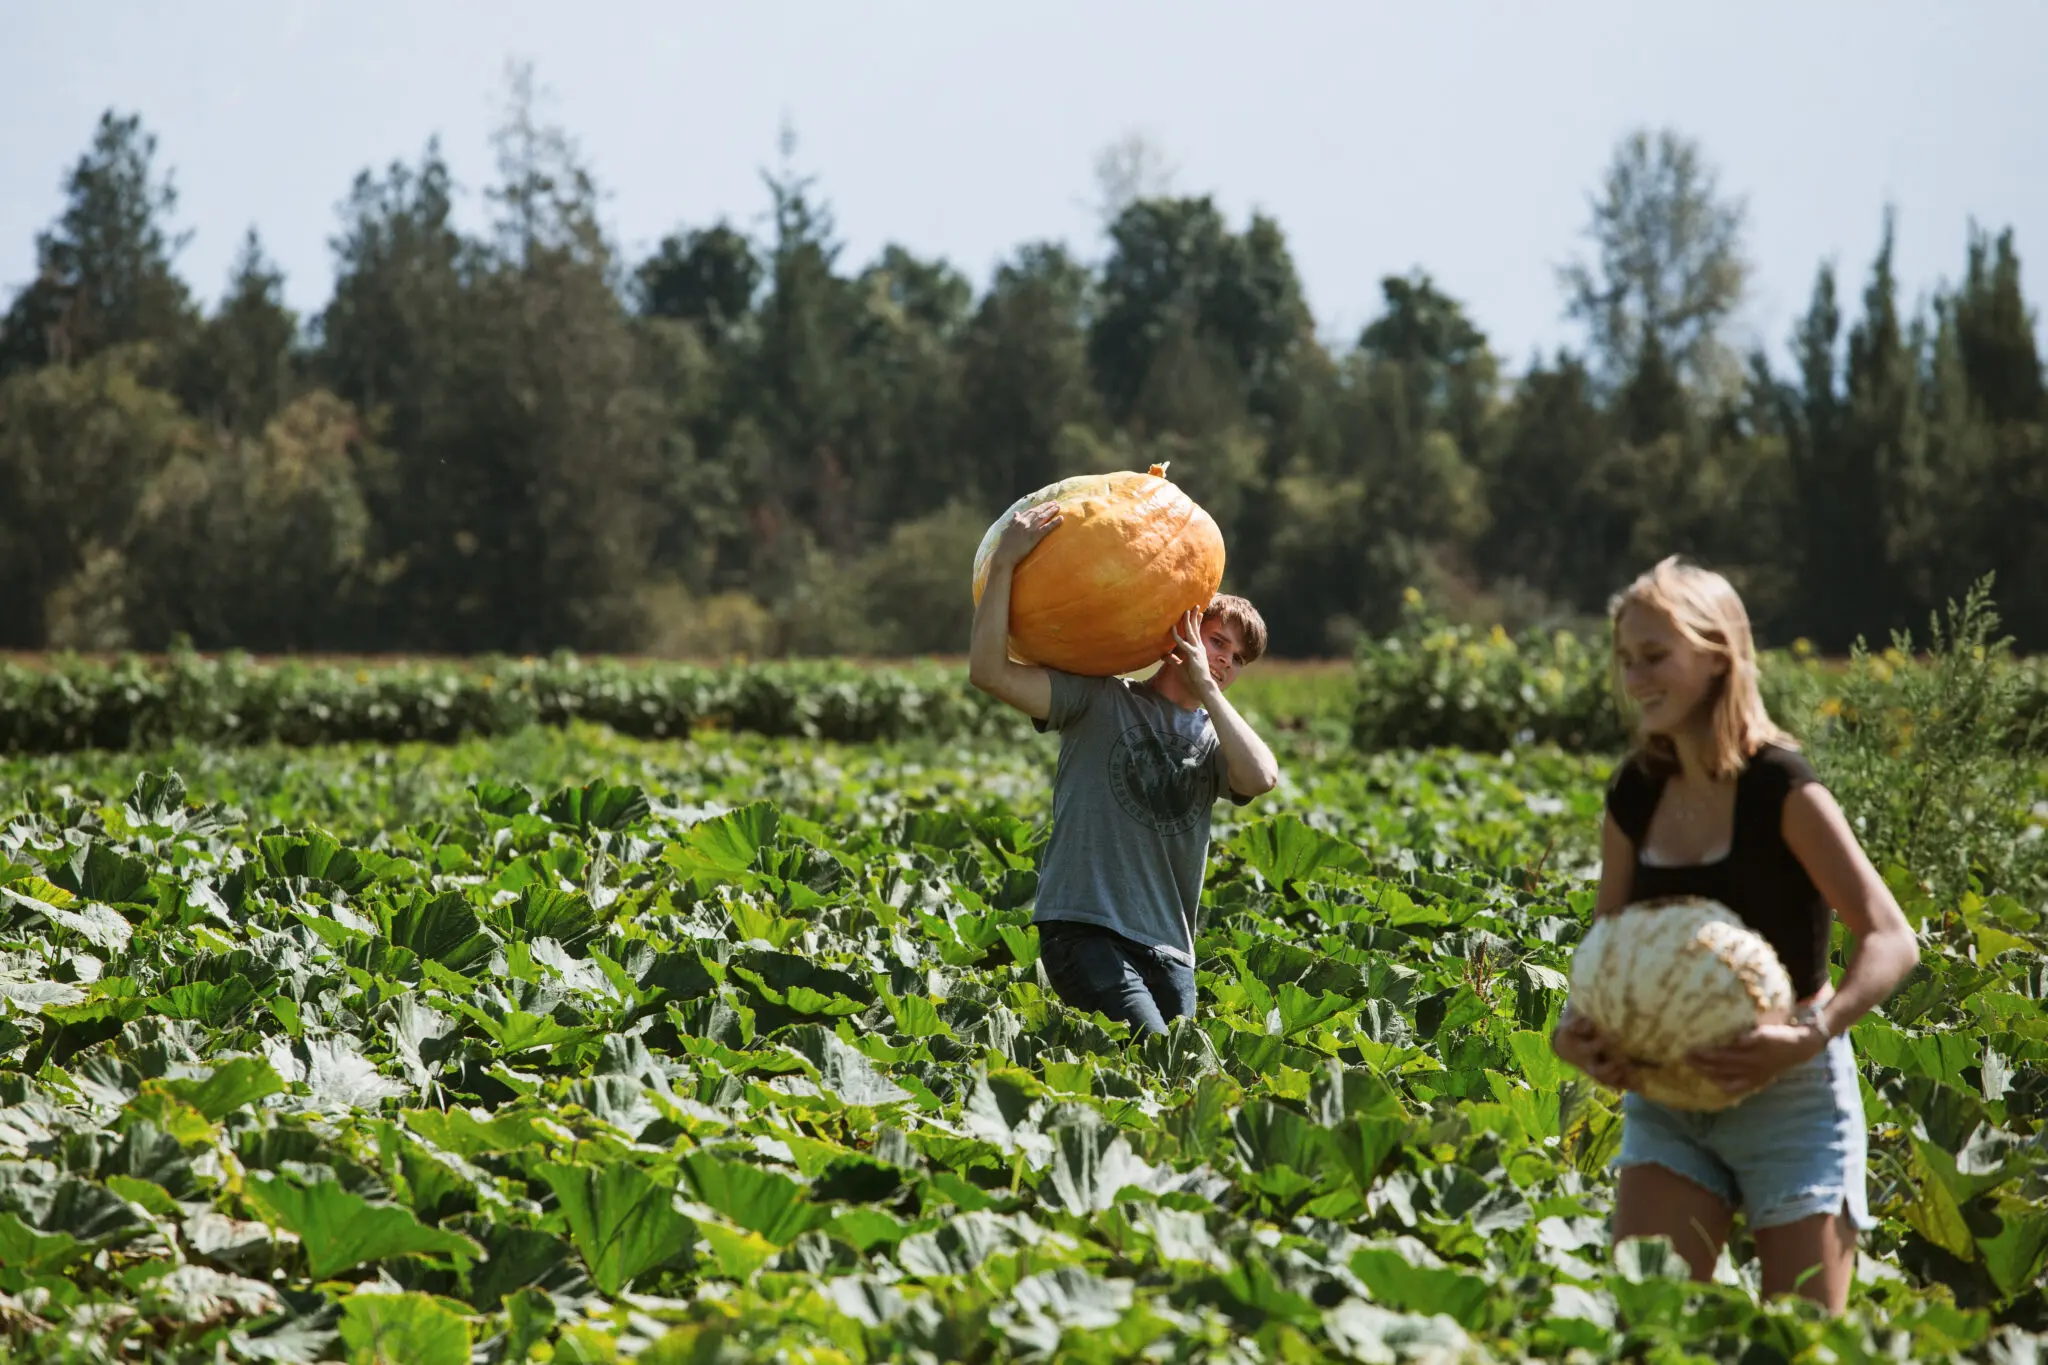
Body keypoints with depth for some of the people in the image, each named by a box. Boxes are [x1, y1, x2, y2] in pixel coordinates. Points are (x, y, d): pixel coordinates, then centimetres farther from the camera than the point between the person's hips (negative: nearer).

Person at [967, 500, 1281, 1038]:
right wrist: (1004, 562, -13)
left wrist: (1208, 688, -8)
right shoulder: (1101, 702, 3)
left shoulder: (1214, 737, 14)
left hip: (1169, 949, 6)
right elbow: (989, 671, -9)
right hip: (1083, 928, -6)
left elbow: (1261, 777, -10)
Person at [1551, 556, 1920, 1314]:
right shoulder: (1635, 795, 4)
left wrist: (1811, 1036, -32)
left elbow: (1892, 941, -16)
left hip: (1788, 1091, -5)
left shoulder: (1780, 789, -13)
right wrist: (1573, 1033, -13)